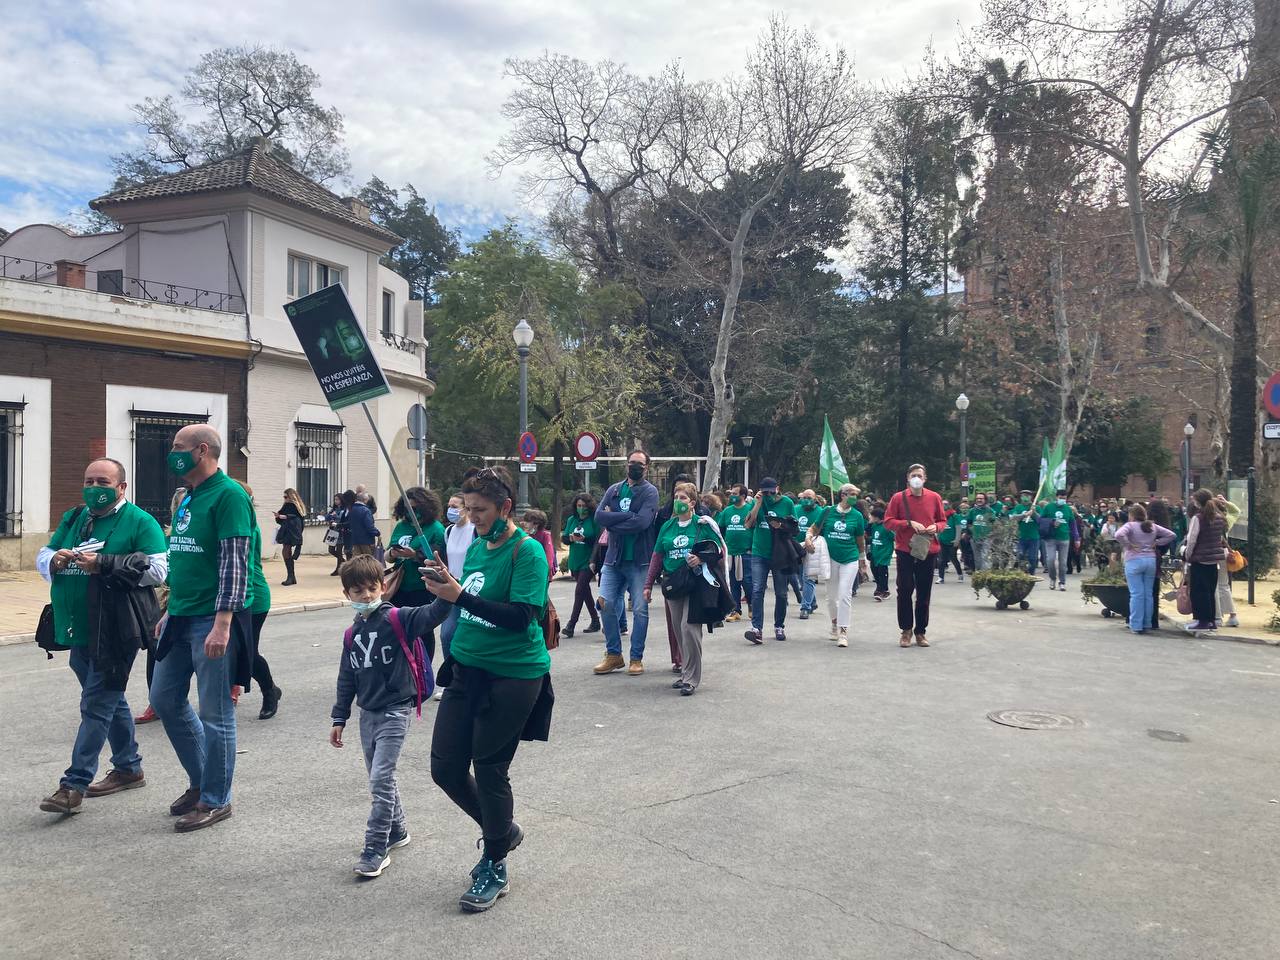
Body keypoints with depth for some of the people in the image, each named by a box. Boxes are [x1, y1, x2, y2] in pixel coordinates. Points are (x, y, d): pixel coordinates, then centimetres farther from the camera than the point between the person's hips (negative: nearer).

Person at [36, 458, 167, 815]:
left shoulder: (140, 522, -7)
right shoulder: (73, 519, 16)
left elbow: (157, 569, -17)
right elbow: (43, 555, 19)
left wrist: (103, 564, -23)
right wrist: (54, 560, -5)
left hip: (114, 633, -8)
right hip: (80, 631, 8)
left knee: (96, 704, -5)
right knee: (110, 699, 18)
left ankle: (74, 785, 1)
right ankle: (129, 768, 31)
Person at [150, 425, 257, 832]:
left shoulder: (228, 495, -14)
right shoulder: (188, 498, 15)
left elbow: (234, 563, -19)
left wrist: (222, 623, -24)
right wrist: (170, 612, 22)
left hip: (212, 621, -9)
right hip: (181, 619, 10)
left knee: (215, 713, 1)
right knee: (165, 698, 16)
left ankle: (216, 800, 15)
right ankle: (201, 780, 31)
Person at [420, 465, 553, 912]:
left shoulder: (527, 552, -15)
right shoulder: (477, 545, 9)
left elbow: (522, 616, -25)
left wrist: (459, 595, -28)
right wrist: (446, 585, 1)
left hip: (512, 676, -8)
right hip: (467, 670, 8)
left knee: (489, 772, 3)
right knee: (446, 769, 8)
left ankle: (496, 870, 25)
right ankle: (502, 831, 35)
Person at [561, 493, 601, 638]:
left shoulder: (594, 520, -8)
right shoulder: (571, 520, 10)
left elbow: (598, 540, -13)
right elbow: (563, 538, 9)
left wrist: (584, 539, -25)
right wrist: (570, 538, -12)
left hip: (588, 562, -7)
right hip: (575, 561, 7)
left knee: (580, 591, -12)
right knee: (585, 591, 15)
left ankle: (571, 625, -9)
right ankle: (595, 621, 28)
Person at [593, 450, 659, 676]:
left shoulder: (650, 492, -4)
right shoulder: (614, 490, 9)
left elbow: (642, 522, -20)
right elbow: (599, 516, -6)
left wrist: (613, 520, -10)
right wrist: (628, 515, -15)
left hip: (639, 560, -4)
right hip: (614, 557, 4)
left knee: (640, 609, 1)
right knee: (606, 604, 0)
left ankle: (636, 658, 14)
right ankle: (613, 655, 16)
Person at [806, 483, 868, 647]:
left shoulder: (857, 515, 1)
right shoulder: (827, 511, -1)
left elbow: (860, 540, 11)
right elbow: (813, 528, 6)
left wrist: (863, 559, 18)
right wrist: (808, 538, -14)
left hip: (850, 559, -1)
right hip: (831, 558, 1)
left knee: (845, 595, -10)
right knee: (831, 596, 12)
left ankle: (843, 631, -3)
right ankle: (835, 622, 36)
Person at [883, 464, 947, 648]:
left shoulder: (934, 498, 6)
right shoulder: (898, 498, 0)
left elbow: (942, 521, 15)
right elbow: (888, 521, -2)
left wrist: (935, 527, -7)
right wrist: (909, 523, -14)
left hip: (928, 551, 2)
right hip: (905, 551, -2)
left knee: (924, 593, 5)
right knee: (905, 591, -1)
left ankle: (920, 631, 15)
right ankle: (906, 630, 12)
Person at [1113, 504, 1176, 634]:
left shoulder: (1130, 526, -6)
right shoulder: (1152, 526, 10)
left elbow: (1119, 535, -24)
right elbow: (1172, 535, 13)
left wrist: (1128, 545, -10)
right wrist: (1156, 543, 11)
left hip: (1134, 561, -5)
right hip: (1151, 560, 5)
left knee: (1136, 594, -3)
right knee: (1148, 593, 10)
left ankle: (1136, 625, -3)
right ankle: (1147, 623, 15)